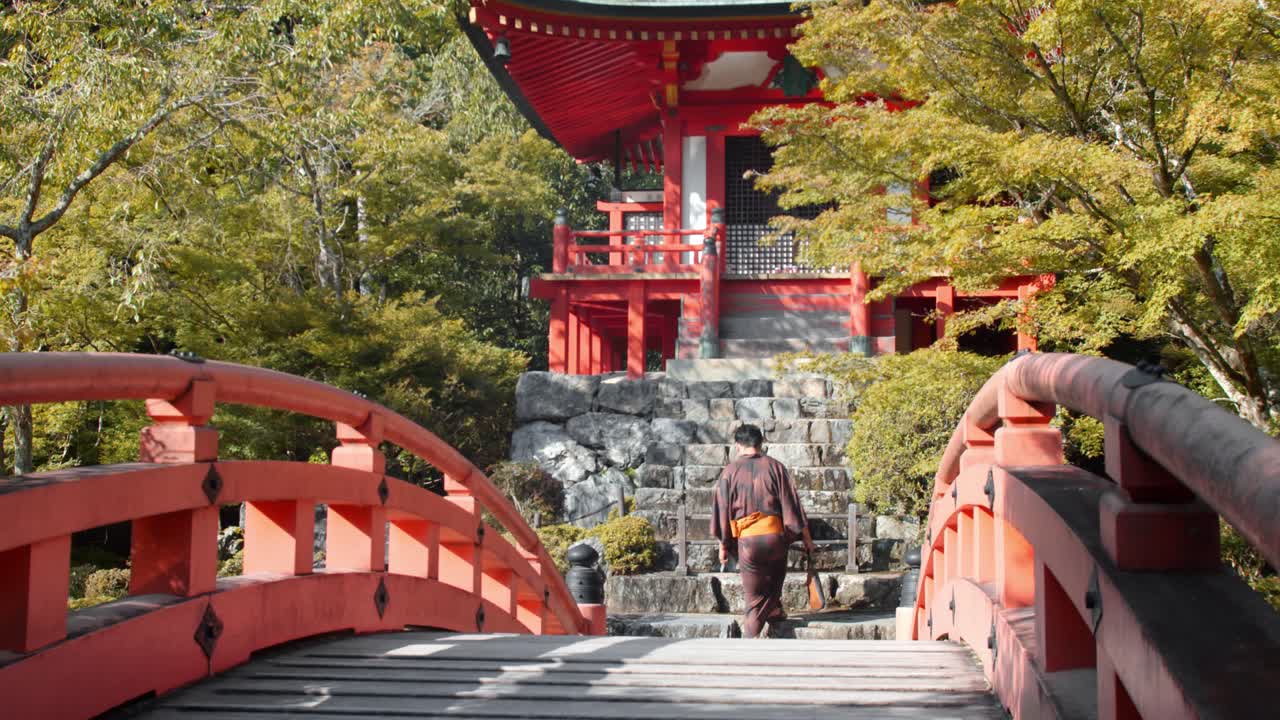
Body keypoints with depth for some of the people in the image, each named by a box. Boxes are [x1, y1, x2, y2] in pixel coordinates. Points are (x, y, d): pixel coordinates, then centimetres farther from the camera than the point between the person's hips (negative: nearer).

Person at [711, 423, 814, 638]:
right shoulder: (775, 467, 1)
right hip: (776, 537, 1)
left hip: (746, 540, 0)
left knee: (755, 595, 7)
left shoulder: (729, 472, 1)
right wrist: (806, 538, 7)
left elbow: (721, 510, 4)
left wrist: (723, 545, 12)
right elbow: (791, 504, 1)